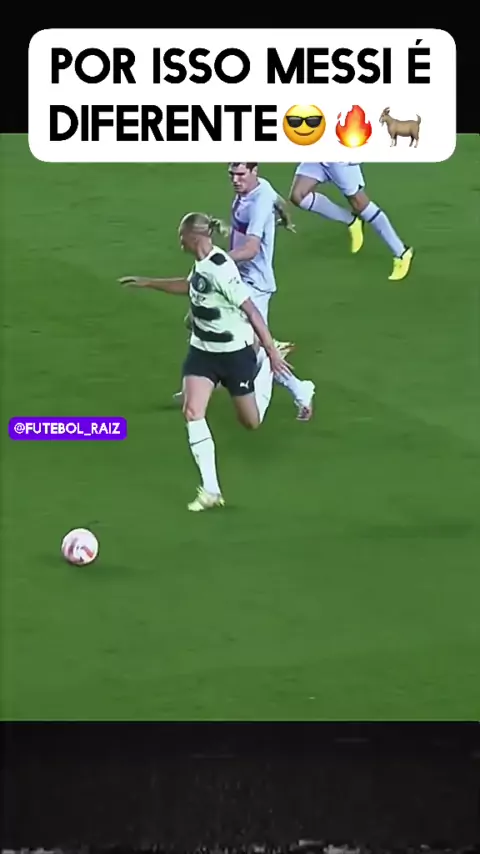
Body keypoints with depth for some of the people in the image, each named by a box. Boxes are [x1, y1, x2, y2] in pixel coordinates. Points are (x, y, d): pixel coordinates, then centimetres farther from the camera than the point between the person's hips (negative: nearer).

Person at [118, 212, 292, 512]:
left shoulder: (220, 269, -27)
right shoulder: (202, 264, -2)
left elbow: (251, 310, -24)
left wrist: (272, 351, -21)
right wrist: (147, 282, 23)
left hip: (235, 352, -7)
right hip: (203, 350, 7)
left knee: (251, 422, 10)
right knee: (192, 411, -12)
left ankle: (266, 365, 40)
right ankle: (211, 491, -7)